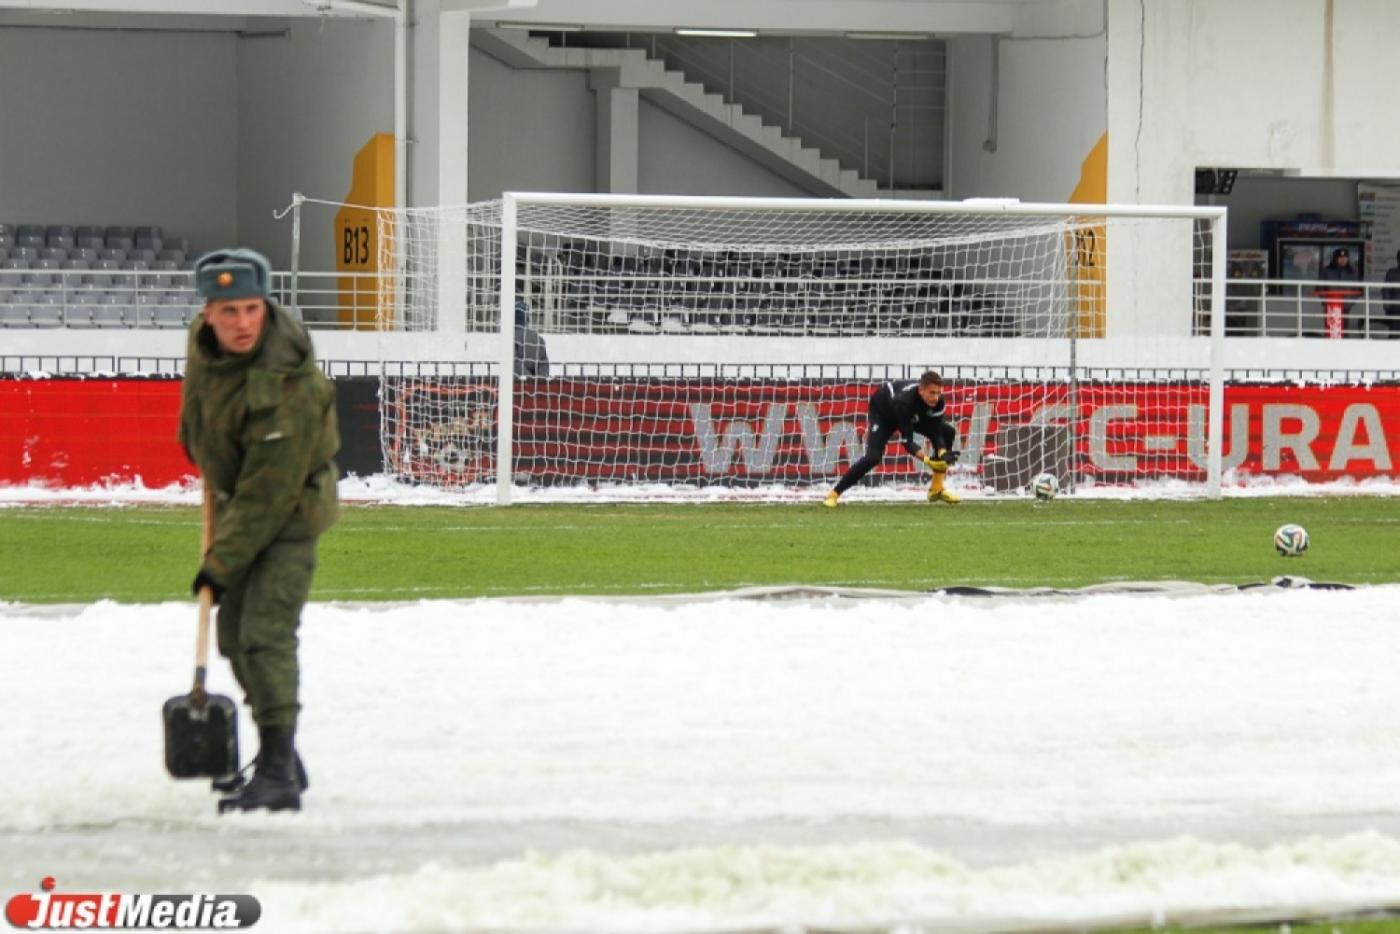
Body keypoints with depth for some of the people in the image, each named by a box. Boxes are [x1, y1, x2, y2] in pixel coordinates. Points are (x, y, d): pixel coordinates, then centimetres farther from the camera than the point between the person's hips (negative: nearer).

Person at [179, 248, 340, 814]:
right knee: (235, 635, 15)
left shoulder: (289, 386, -34)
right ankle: (278, 756, 29)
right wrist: (196, 441, 27)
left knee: (265, 633, -20)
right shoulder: (203, 338, -12)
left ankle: (278, 775, -20)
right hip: (236, 501, 9)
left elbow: (268, 495, -30)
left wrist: (222, 563, -26)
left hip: (290, 512, -9)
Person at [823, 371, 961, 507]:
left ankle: (936, 489, 3)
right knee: (873, 457, -27)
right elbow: (907, 442, -40)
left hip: (914, 417, 6)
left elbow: (936, 434, -21)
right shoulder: (904, 400, -43)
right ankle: (834, 494, -15)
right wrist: (927, 460, -52)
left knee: (948, 432, -7)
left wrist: (943, 454, -40)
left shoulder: (937, 400, -29)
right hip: (882, 413, -6)